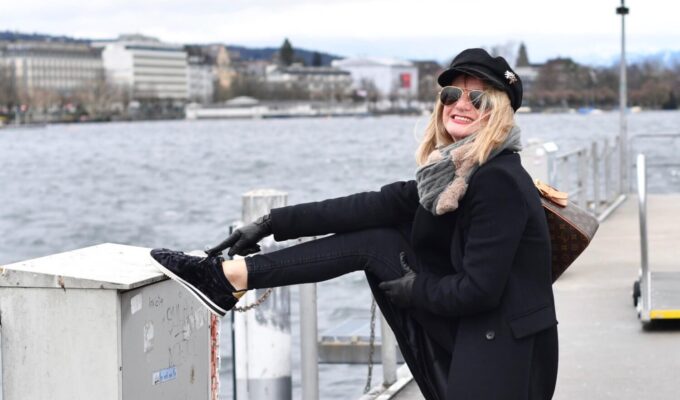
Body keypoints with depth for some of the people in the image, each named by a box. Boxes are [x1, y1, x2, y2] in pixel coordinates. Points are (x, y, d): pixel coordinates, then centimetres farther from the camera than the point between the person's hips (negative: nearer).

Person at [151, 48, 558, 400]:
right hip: (466, 336, 9)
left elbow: (479, 290, -24)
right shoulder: (451, 172, 7)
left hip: (502, 353, -9)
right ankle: (228, 278, 4)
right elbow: (376, 206, 6)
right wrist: (273, 223, 3)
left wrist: (417, 291, -4)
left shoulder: (500, 182, -21)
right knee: (372, 240, 4)